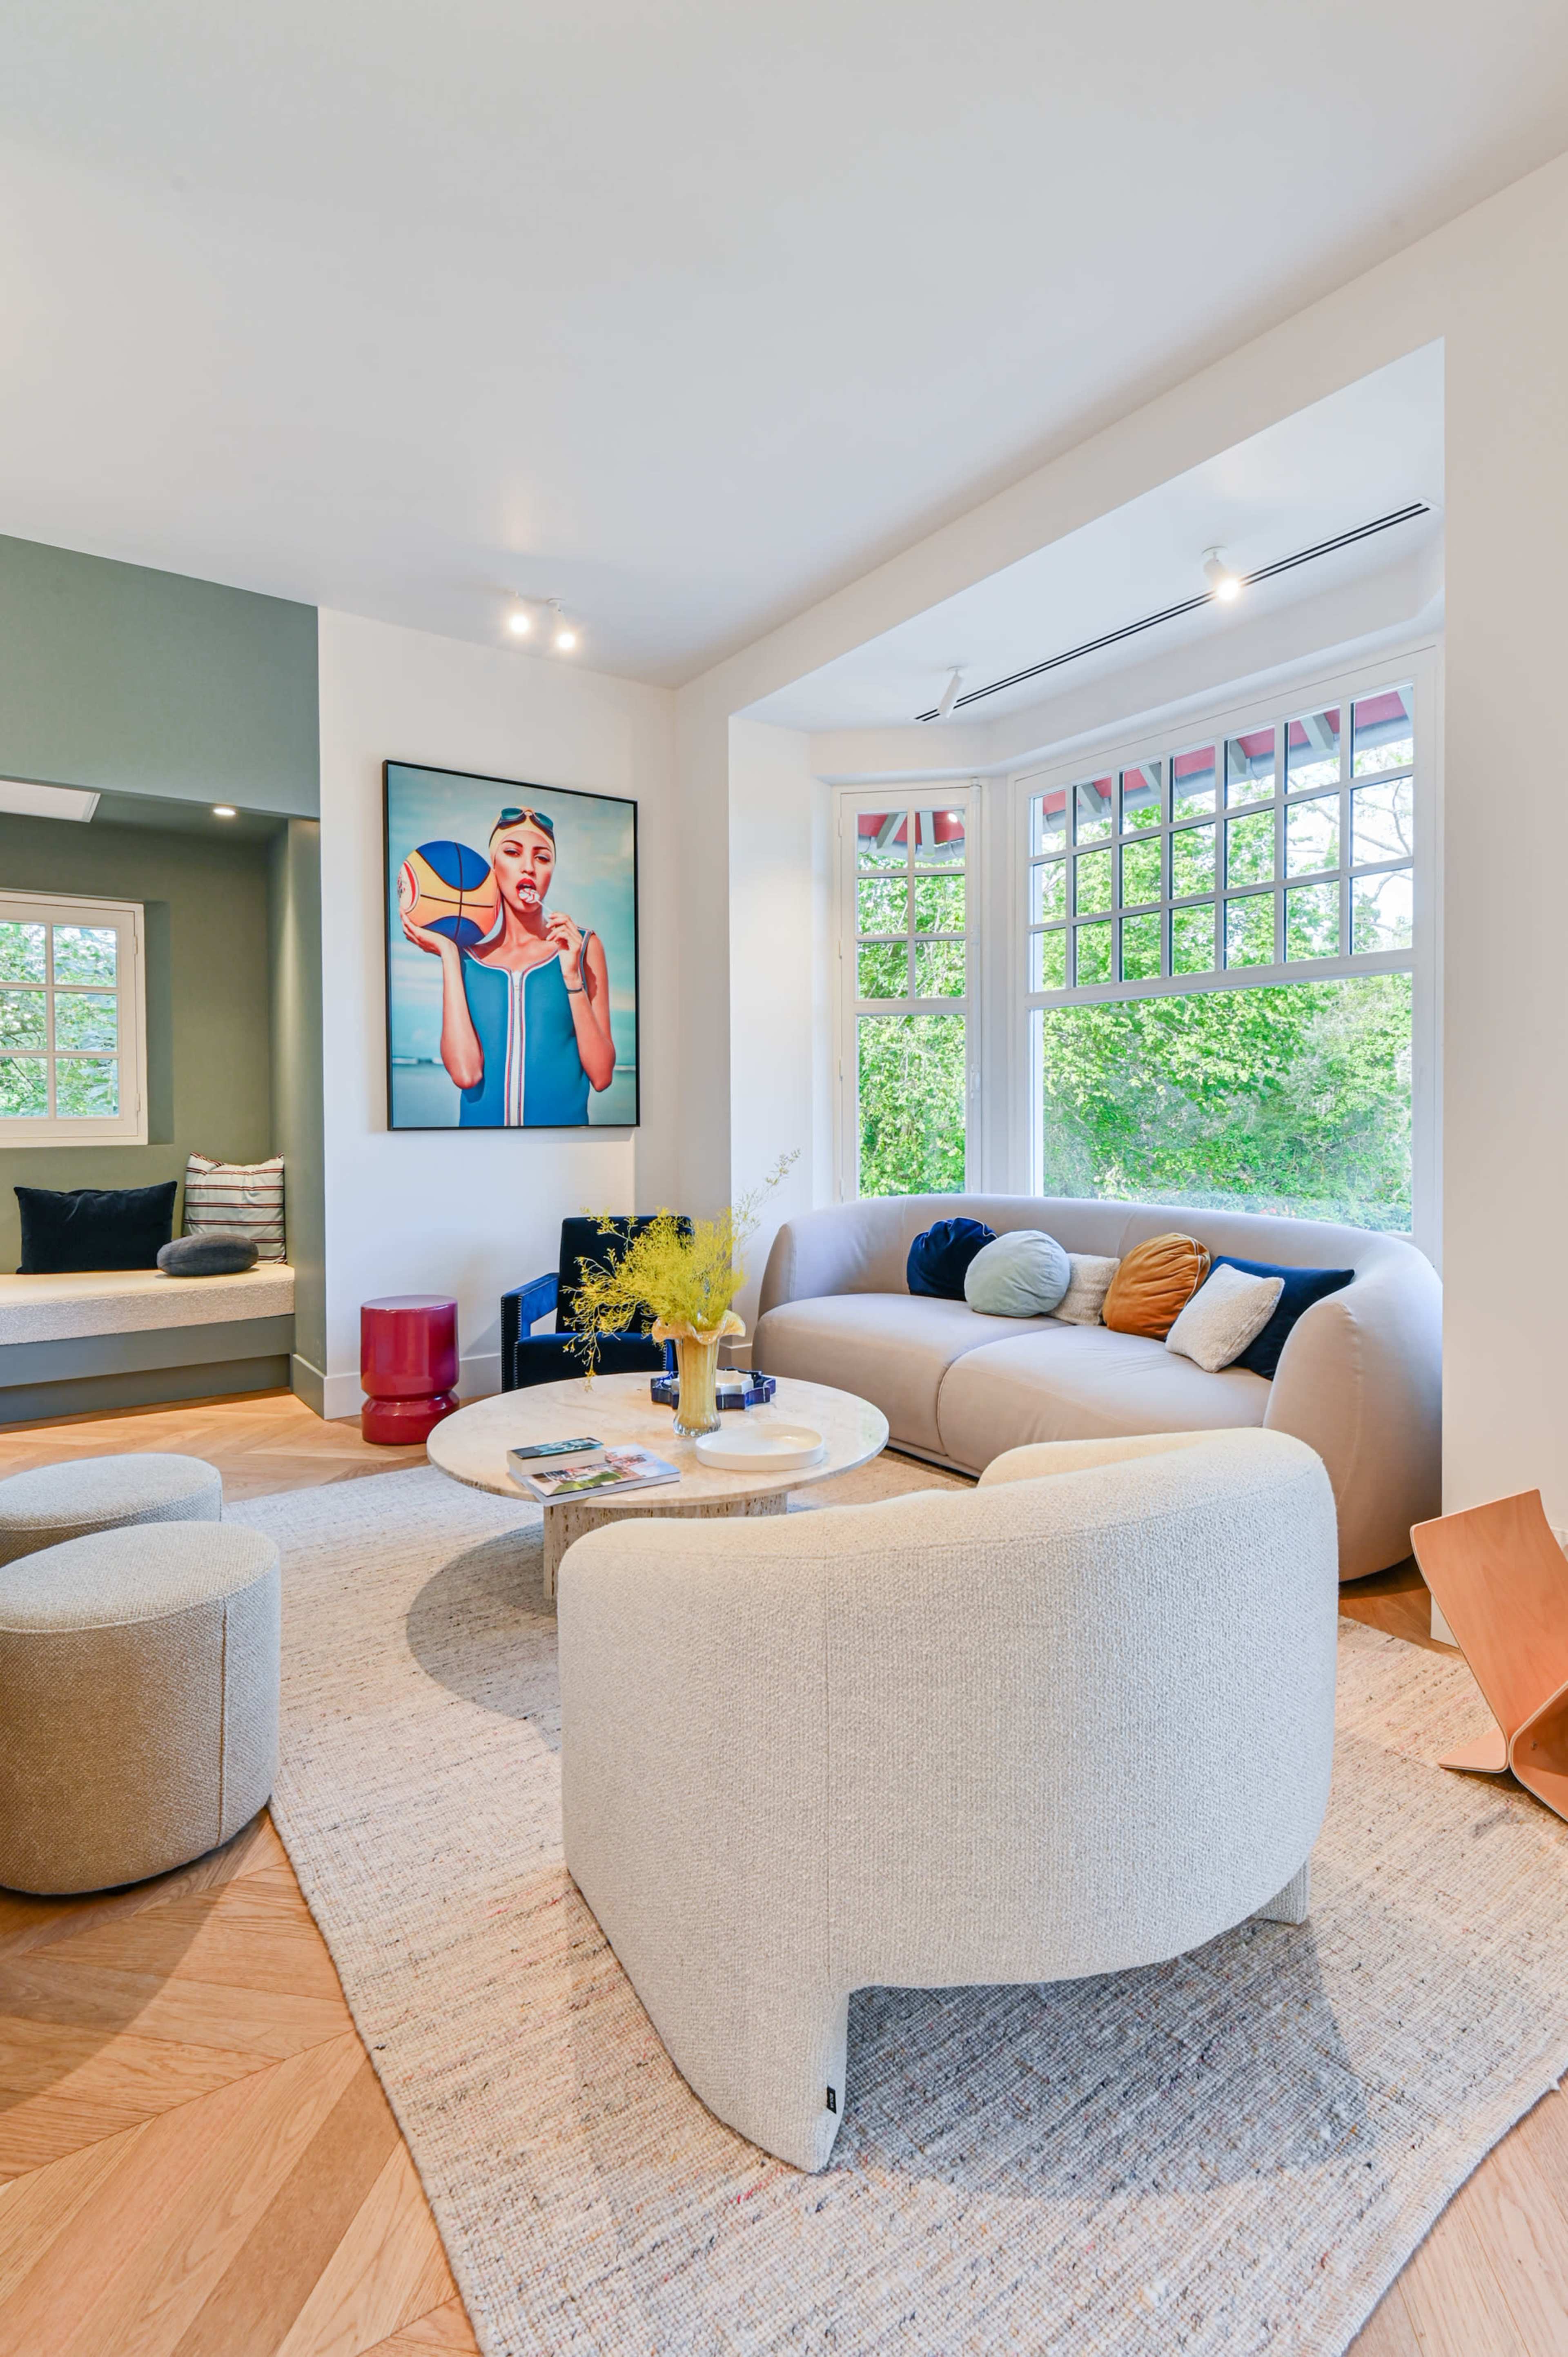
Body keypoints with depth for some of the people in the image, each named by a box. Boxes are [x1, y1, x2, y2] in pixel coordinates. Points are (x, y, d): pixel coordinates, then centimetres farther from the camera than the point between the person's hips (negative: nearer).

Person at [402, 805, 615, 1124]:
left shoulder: (583, 946, 3)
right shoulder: (468, 959, 5)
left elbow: (602, 1075, -3)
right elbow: (466, 1072, -10)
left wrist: (572, 975, -10)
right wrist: (448, 956, -3)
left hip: (564, 1122, 0)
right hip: (481, 1122, 0)